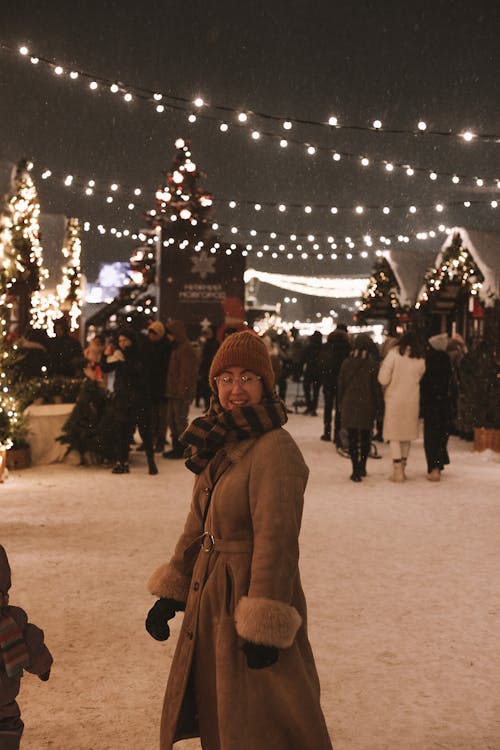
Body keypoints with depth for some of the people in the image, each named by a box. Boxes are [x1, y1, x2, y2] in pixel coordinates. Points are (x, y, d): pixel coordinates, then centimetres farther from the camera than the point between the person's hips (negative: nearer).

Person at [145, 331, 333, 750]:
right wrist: (170, 594, 12)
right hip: (211, 597, 9)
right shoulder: (219, 444, 8)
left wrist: (263, 626, -21)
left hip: (250, 595, -8)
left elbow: (276, 542, -22)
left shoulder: (275, 450, -21)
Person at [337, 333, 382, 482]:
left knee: (353, 438, 3)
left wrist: (340, 404, 13)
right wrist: (377, 406, 5)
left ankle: (356, 470, -3)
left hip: (349, 405, 0)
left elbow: (340, 385, 4)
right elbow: (377, 387, -4)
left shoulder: (346, 363, -2)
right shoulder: (373, 364, -8)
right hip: (367, 406, 0)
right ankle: (362, 467, 21)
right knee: (365, 437, 15)